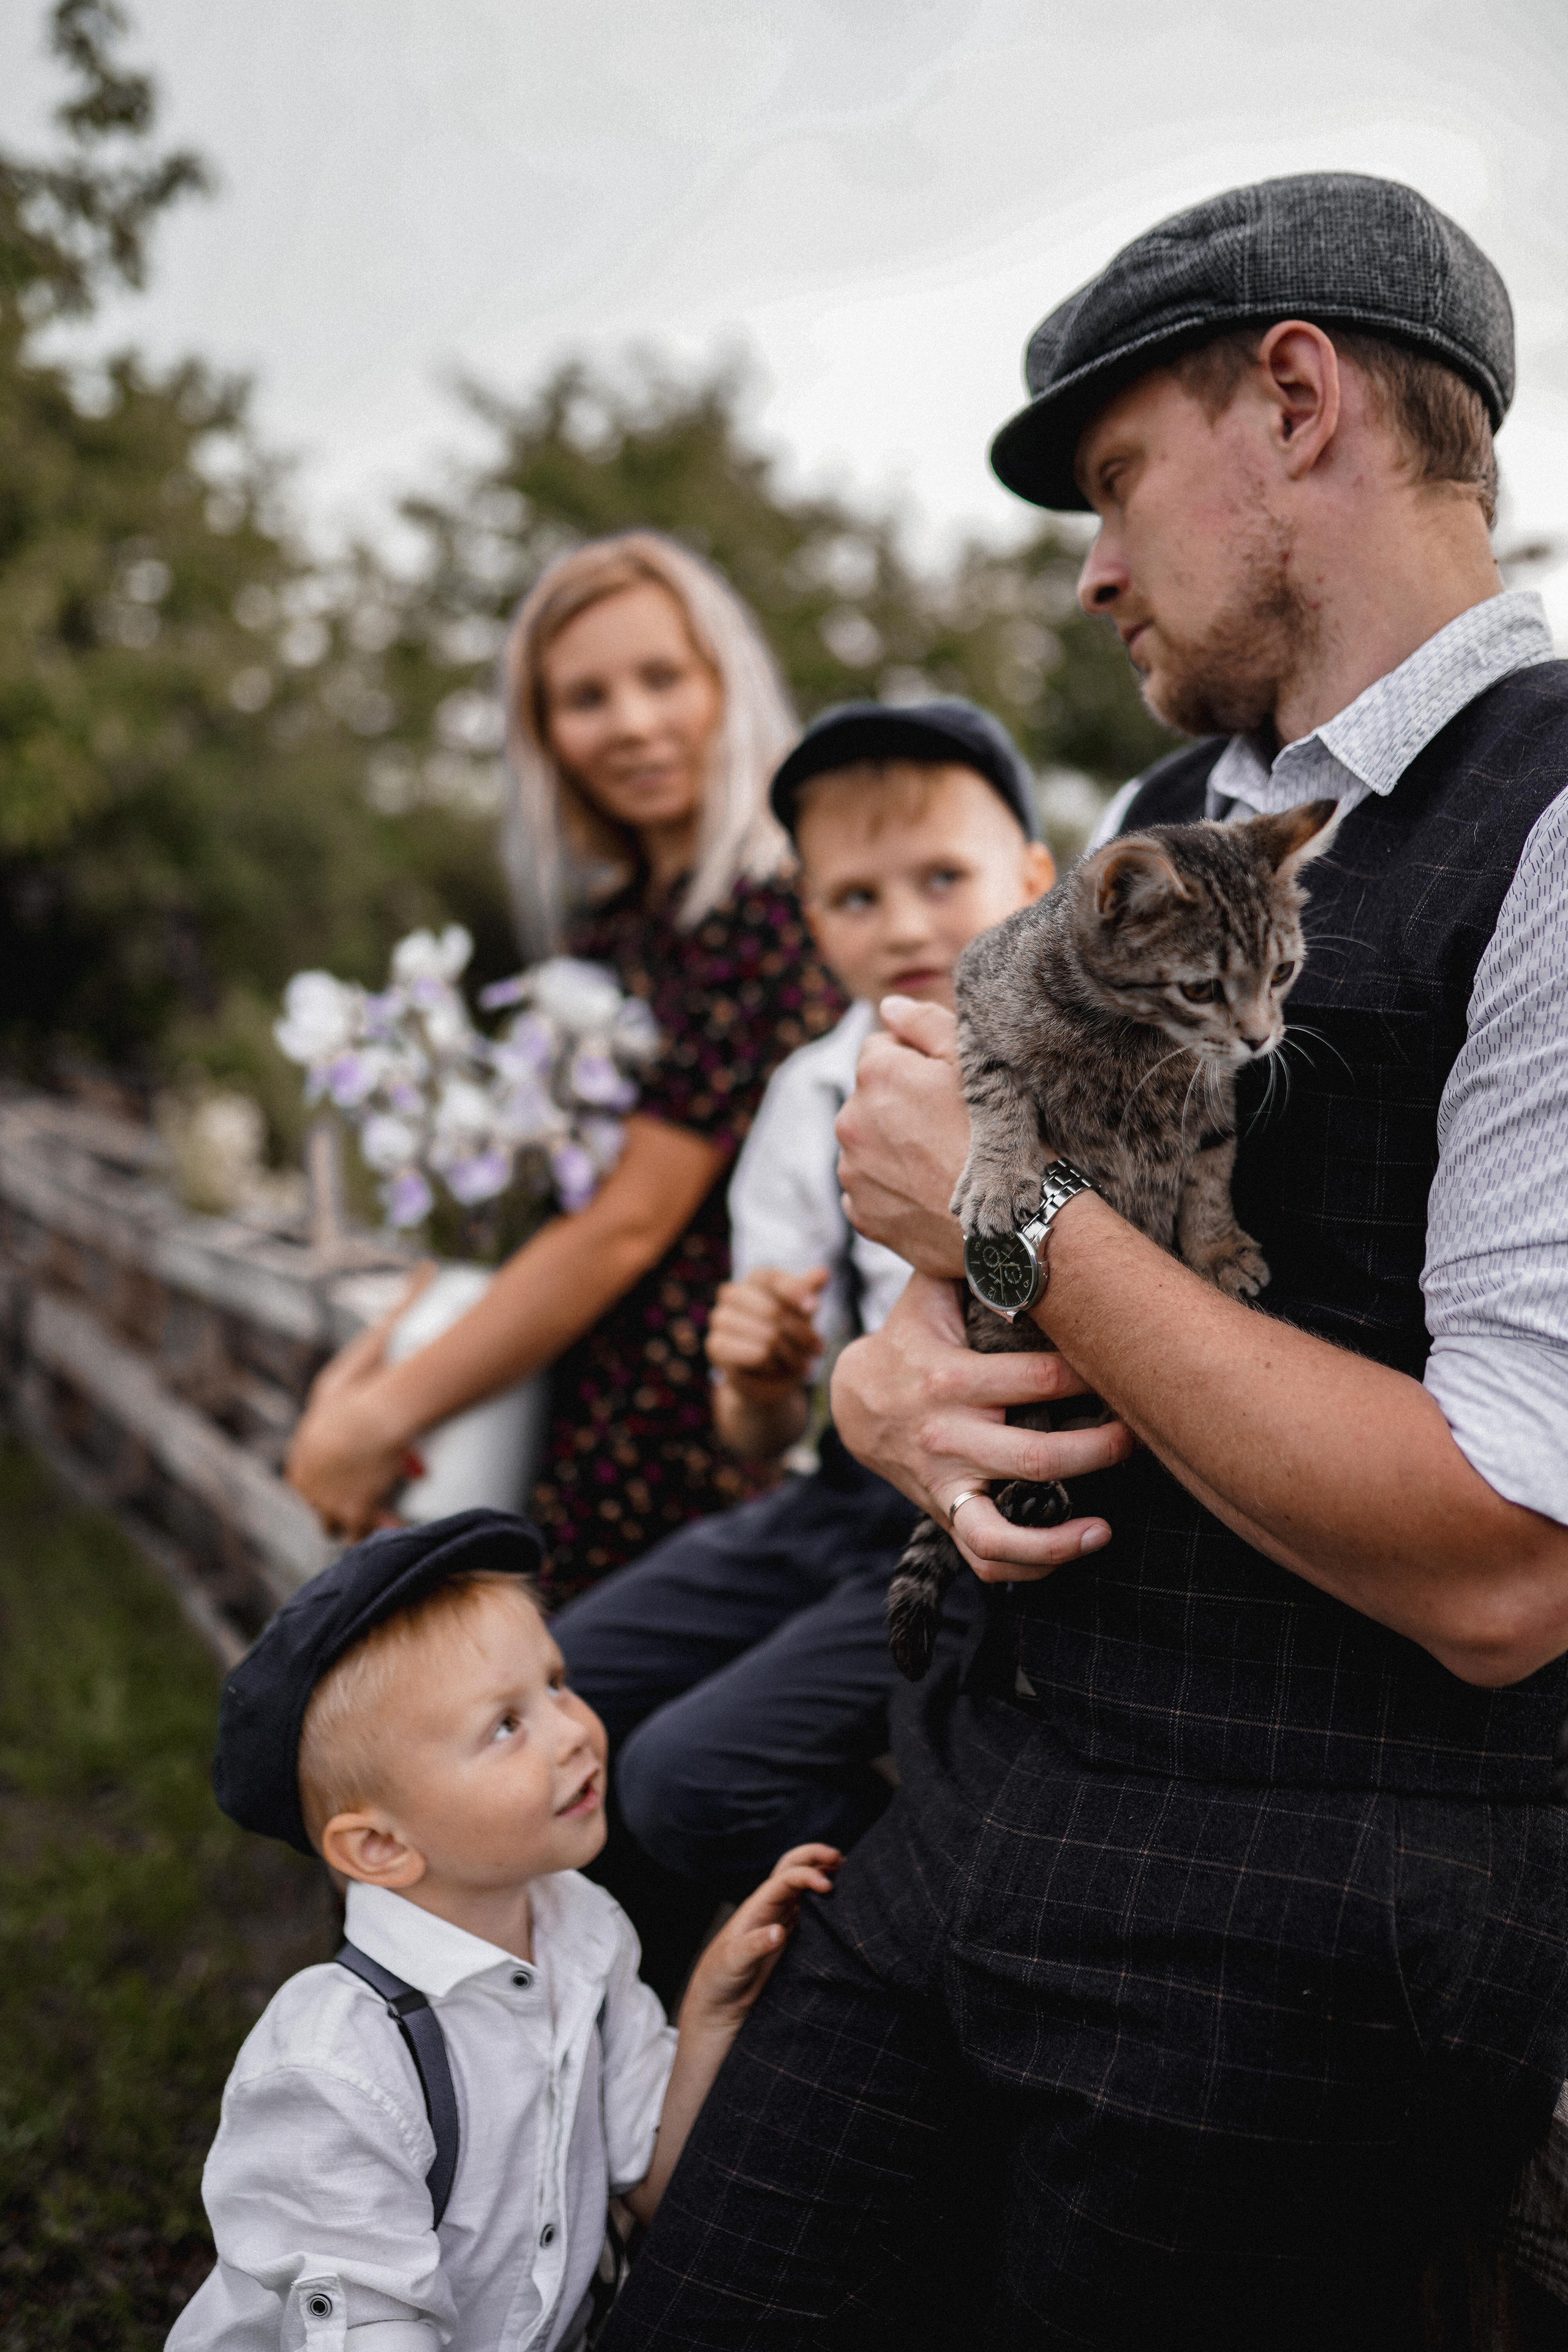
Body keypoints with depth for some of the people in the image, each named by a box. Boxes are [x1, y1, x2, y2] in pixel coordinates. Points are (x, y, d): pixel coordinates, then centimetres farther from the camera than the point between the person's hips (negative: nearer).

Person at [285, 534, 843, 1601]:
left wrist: (381, 1421, -10)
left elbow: (628, 1222, -17)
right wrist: (365, 1363, -2)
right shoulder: (611, 927, 13)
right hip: (581, 1445, 7)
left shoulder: (770, 909, -13)